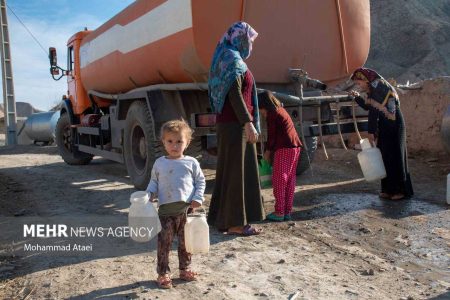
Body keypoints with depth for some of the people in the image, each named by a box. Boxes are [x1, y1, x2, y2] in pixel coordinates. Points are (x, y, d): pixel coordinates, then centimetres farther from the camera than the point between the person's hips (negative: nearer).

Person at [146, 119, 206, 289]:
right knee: (164, 243, 4)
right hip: (166, 210, 0)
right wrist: (149, 194, -6)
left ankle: (184, 269, 30)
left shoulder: (191, 162, 1)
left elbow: (200, 181, 6)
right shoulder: (159, 163, 4)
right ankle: (163, 273, 17)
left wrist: (198, 198, -7)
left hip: (186, 209, 0)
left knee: (185, 242, 12)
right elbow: (154, 182, 13)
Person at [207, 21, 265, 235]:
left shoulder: (226, 58, 19)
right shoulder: (233, 59, -11)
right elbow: (235, 94, -20)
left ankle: (222, 217, 22)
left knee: (229, 169, 14)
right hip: (235, 124, -10)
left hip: (228, 123, 10)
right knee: (236, 170, -6)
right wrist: (249, 123, -22)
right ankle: (234, 222, 1)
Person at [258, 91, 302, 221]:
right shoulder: (281, 110, 21)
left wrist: (267, 152, 4)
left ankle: (279, 212, 0)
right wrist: (270, 151, 21)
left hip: (284, 148, -9)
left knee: (279, 180, -2)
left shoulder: (271, 114, -6)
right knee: (290, 179, 10)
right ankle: (287, 211, 14)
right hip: (295, 147, 9)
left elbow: (271, 136, -8)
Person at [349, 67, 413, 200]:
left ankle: (402, 190, 7)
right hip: (384, 127, 9)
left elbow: (374, 111, -22)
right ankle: (389, 189, 17)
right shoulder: (373, 90, 8)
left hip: (394, 126, -9)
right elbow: (367, 107, 21)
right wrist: (357, 97, 10)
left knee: (395, 157, -3)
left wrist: (371, 132, -22)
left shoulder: (378, 88, -19)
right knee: (384, 156, 10)